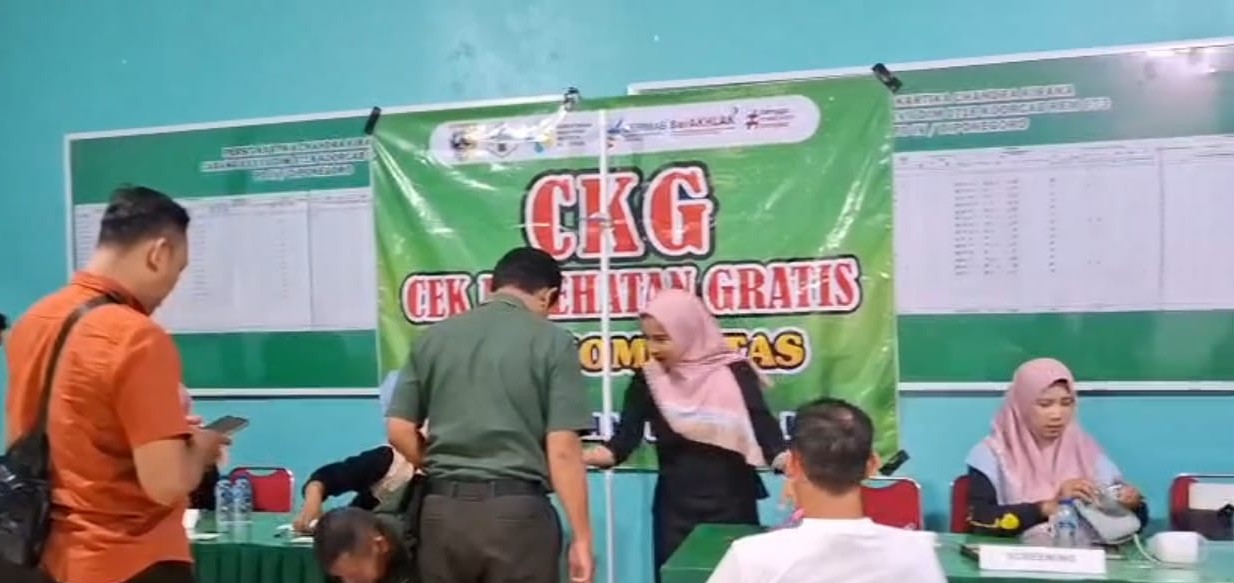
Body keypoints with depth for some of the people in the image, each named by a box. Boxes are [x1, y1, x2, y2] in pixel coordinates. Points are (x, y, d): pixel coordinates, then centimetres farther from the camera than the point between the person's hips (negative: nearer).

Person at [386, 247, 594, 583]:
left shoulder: (433, 338, 7)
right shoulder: (552, 341, -5)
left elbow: (399, 431, 5)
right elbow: (562, 449, -10)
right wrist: (582, 537, -5)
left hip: (443, 510, 4)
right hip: (517, 511, -3)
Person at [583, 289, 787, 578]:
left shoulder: (734, 373, -9)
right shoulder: (647, 380, -1)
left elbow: (764, 430, -14)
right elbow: (623, 443, -5)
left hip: (732, 507, -2)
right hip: (675, 512, 2)